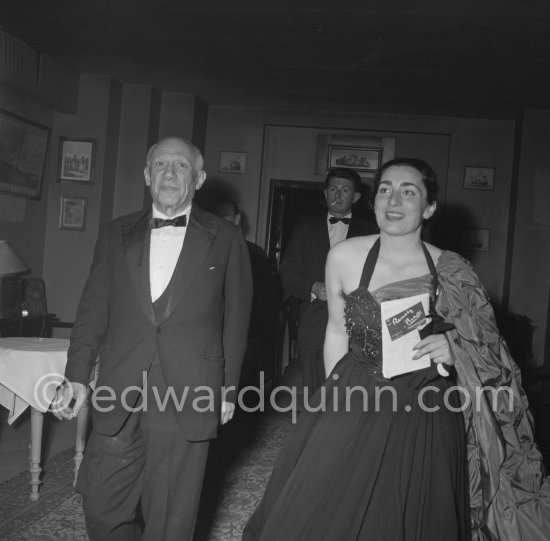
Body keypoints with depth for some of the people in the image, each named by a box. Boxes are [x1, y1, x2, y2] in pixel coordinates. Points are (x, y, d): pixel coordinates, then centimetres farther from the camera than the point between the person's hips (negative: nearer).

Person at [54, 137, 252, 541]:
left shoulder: (226, 239, 2)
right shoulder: (116, 234, 10)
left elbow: (235, 319, 4)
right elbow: (93, 309, 10)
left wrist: (229, 389, 3)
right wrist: (77, 375, 2)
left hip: (189, 399, -2)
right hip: (120, 396, 3)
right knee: (102, 507, 9)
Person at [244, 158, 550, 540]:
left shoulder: (453, 272, -7)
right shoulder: (345, 257, -6)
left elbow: (485, 350, 5)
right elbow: (337, 332, 6)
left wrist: (455, 350, -16)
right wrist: (338, 396, 6)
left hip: (424, 421, 0)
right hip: (352, 411, 1)